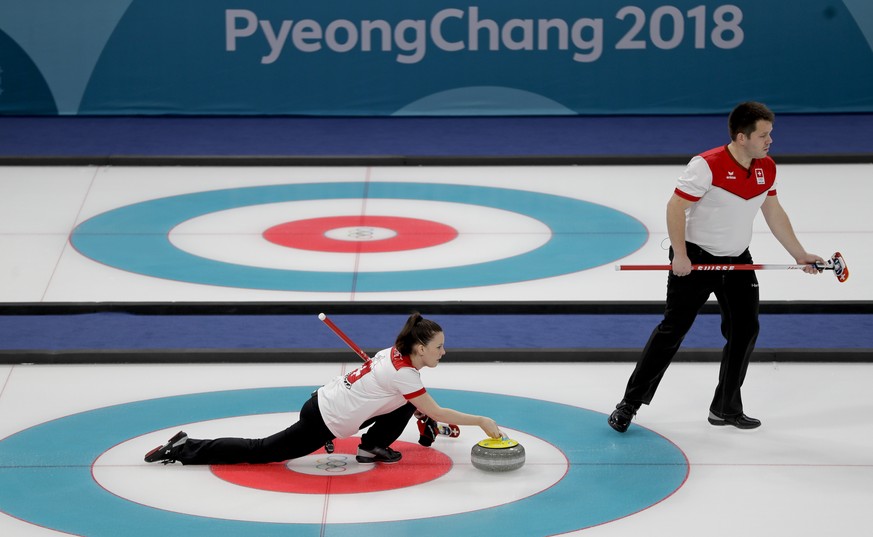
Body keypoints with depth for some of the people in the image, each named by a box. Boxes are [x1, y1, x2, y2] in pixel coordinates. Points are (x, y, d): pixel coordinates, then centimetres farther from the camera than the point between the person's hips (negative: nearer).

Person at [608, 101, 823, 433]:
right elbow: (675, 207, -18)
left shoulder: (767, 169, 1)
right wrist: (680, 256, -22)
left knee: (745, 330, 5)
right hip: (695, 258, -7)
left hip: (737, 261, 7)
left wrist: (799, 255, 13)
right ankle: (630, 404, 4)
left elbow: (774, 213, 13)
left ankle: (726, 409, 18)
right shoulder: (708, 165, -21)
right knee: (673, 330, -4)